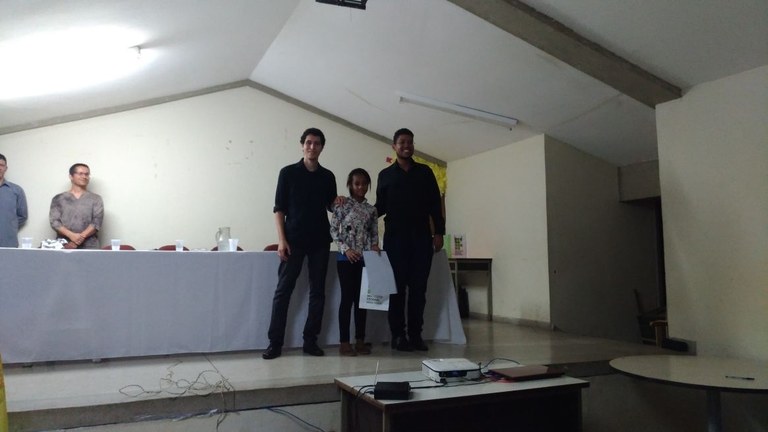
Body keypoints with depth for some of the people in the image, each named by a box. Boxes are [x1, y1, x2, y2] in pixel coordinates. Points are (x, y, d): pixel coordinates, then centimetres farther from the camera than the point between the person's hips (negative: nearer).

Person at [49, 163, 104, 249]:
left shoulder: (95, 199, 10)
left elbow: (97, 222, -1)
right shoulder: (59, 199, 13)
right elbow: (54, 221, 3)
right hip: (64, 246, 1)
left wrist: (81, 237, -14)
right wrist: (72, 235, -14)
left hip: (89, 247, -1)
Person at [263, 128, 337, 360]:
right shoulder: (288, 173, 1)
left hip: (320, 241, 3)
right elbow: (279, 208, -1)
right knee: (283, 291, -2)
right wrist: (281, 240, -10)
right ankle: (275, 342, 6)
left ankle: (310, 341, 14)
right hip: (293, 240, -3)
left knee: (318, 291, 5)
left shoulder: (328, 177, 10)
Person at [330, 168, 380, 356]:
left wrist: (375, 246, -8)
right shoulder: (342, 205, -1)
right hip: (346, 258, -4)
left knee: (362, 298, 7)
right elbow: (333, 230, -4)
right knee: (347, 298, -3)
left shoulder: (371, 209, 11)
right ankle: (344, 342, 4)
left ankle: (360, 341, 14)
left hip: (365, 259, 4)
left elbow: (374, 234, 12)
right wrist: (346, 249, -14)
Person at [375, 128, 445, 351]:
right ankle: (398, 335, 6)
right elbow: (380, 207, 8)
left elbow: (435, 204, 8)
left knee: (419, 287, 2)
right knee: (397, 287, 0)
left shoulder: (425, 172, 12)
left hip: (421, 237, 1)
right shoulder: (385, 175, 10)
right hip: (395, 237, -1)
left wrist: (439, 232, 0)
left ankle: (415, 334, 9)